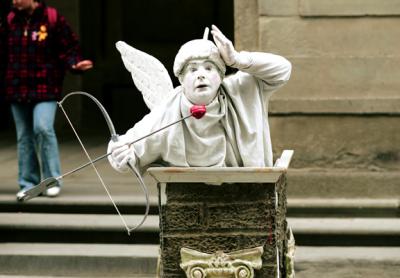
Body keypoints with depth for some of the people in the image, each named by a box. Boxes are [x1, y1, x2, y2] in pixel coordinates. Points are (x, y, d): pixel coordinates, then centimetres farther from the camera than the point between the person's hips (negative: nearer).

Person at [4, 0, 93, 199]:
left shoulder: (52, 18, -4)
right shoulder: (10, 20, 7)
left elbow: (69, 48, 0)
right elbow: (5, 52, 14)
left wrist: (75, 64, -18)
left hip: (45, 88, -4)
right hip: (17, 89, 5)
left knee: (43, 127, -19)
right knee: (24, 137, 9)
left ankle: (52, 181, -7)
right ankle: (28, 183, 19)